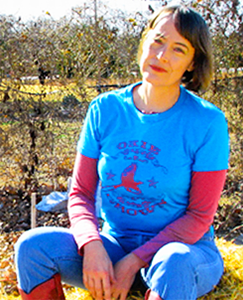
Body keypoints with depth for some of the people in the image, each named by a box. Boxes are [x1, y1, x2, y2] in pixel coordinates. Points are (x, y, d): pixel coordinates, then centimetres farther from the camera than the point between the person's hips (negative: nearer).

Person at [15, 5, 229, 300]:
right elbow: (81, 192, 1)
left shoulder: (207, 123, -10)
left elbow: (199, 216, -9)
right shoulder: (106, 109, -1)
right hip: (115, 245, 3)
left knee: (173, 262, -39)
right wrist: (92, 245, -19)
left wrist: (134, 262, -17)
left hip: (189, 250, -3)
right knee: (33, 245, -20)